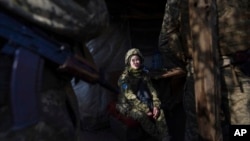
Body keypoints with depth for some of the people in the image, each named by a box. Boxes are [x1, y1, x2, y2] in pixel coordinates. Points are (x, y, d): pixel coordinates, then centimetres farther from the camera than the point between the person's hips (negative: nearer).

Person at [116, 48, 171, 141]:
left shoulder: (144, 74, 2)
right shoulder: (124, 77, -15)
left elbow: (152, 90, -1)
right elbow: (130, 96, -22)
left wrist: (156, 105, -16)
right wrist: (145, 109, -25)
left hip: (143, 102, 5)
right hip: (128, 104, -5)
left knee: (159, 112, -20)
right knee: (141, 115, -33)